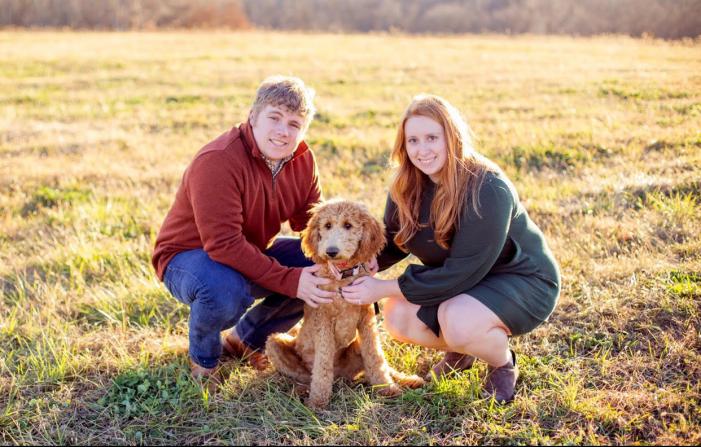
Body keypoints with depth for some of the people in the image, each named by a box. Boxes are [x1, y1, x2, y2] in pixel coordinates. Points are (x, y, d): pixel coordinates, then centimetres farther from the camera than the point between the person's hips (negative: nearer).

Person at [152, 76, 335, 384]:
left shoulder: (302, 160, -7)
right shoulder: (216, 161, -30)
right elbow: (224, 244, -35)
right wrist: (290, 281, -38)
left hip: (253, 252, 7)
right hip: (188, 255, -7)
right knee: (225, 289, -40)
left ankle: (247, 338, 10)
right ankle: (202, 358, -3)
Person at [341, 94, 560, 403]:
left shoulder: (487, 189, -30)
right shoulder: (408, 185, -9)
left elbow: (463, 273, -30)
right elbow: (393, 241, 1)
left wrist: (384, 288, -29)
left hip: (523, 281, -7)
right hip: (461, 283, 7)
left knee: (457, 321, -34)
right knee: (396, 315, -15)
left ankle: (503, 364, 0)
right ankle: (459, 351, 15)